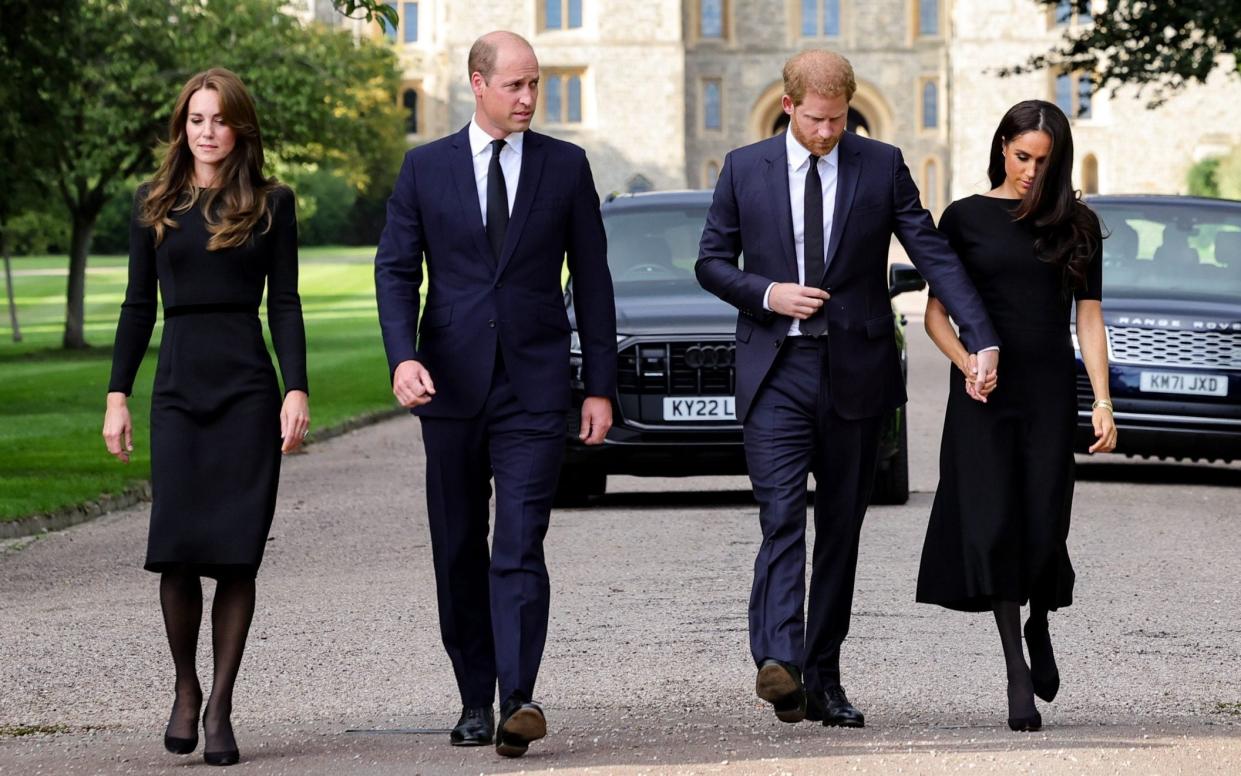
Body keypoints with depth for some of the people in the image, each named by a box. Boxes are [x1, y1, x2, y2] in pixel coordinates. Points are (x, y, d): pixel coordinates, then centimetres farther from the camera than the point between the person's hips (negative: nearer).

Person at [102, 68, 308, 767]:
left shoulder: (271, 204, 6)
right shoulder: (154, 204, 10)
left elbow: (285, 303, 4)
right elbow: (139, 305, 12)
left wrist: (298, 390, -6)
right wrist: (118, 395, 6)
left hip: (248, 392, -1)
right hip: (180, 388, 1)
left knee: (236, 554, -4)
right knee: (177, 550, -9)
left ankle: (220, 707, 5)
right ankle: (186, 687, 14)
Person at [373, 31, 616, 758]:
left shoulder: (566, 166, 4)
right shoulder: (426, 167, 5)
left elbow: (592, 280, 6)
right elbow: (396, 269, 2)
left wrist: (602, 386, 2)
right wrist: (403, 356, -15)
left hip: (534, 389, -2)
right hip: (451, 386, 2)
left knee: (520, 549, -13)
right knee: (459, 554, 9)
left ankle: (519, 701, -21)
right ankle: (475, 700, 19)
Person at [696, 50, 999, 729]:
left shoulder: (881, 166, 3)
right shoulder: (745, 169, 4)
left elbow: (934, 254, -2)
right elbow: (711, 261, 9)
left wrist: (982, 339, -13)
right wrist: (767, 294, -11)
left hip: (855, 371, 1)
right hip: (776, 371, -1)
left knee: (840, 528, 6)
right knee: (782, 519, -15)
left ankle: (823, 679, 13)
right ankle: (779, 662, -28)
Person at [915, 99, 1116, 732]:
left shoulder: (1076, 225, 8)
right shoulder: (965, 218, 5)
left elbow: (1089, 318, 8)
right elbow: (936, 314, 6)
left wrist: (1103, 402, -1)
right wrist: (966, 363, -13)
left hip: (1050, 393, 1)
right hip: (983, 394, -1)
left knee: (1042, 529, -3)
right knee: (993, 525, -9)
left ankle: (1038, 627, 29)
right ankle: (1017, 674, -3)